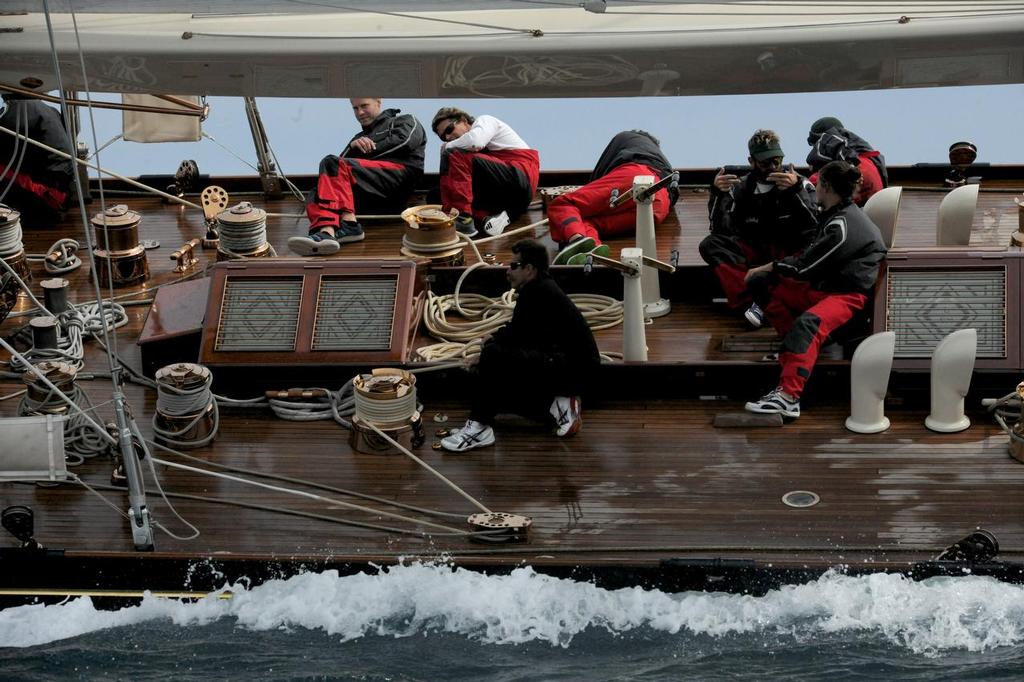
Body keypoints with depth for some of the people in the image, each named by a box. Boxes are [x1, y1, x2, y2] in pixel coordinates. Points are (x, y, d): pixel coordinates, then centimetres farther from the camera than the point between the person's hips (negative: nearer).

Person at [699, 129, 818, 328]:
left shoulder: (799, 184, 0)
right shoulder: (741, 187, 5)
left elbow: (815, 225, -14)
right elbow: (721, 229, -4)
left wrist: (796, 190, -28)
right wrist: (717, 193, -19)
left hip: (790, 254, -2)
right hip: (754, 255, 2)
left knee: (815, 242, -34)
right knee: (709, 245, -21)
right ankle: (753, 301, -37)